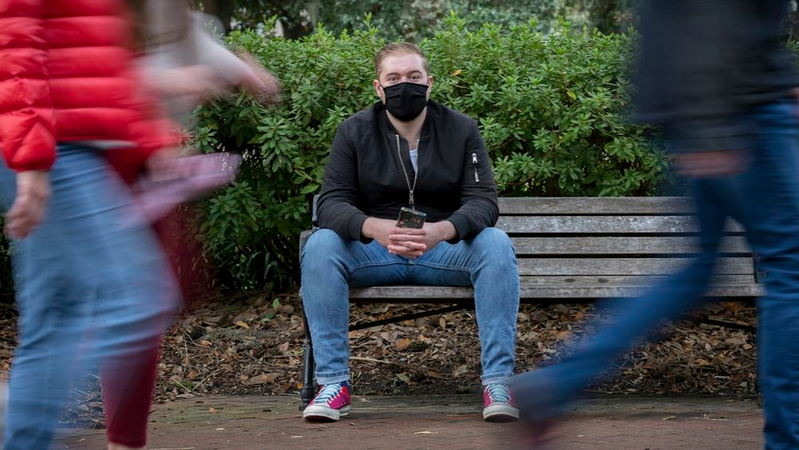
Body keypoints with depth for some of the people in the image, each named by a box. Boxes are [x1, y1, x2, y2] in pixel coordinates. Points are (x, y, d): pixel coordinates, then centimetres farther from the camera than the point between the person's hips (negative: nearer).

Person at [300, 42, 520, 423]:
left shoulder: (462, 130, -1)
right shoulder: (354, 132, -1)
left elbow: (483, 202, -11)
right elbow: (331, 203, -11)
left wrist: (443, 230, -35)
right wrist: (374, 227, -34)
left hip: (444, 250, 0)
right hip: (373, 252, 0)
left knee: (496, 244, -29)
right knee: (320, 246, -29)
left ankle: (497, 380, -28)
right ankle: (333, 382, -26)